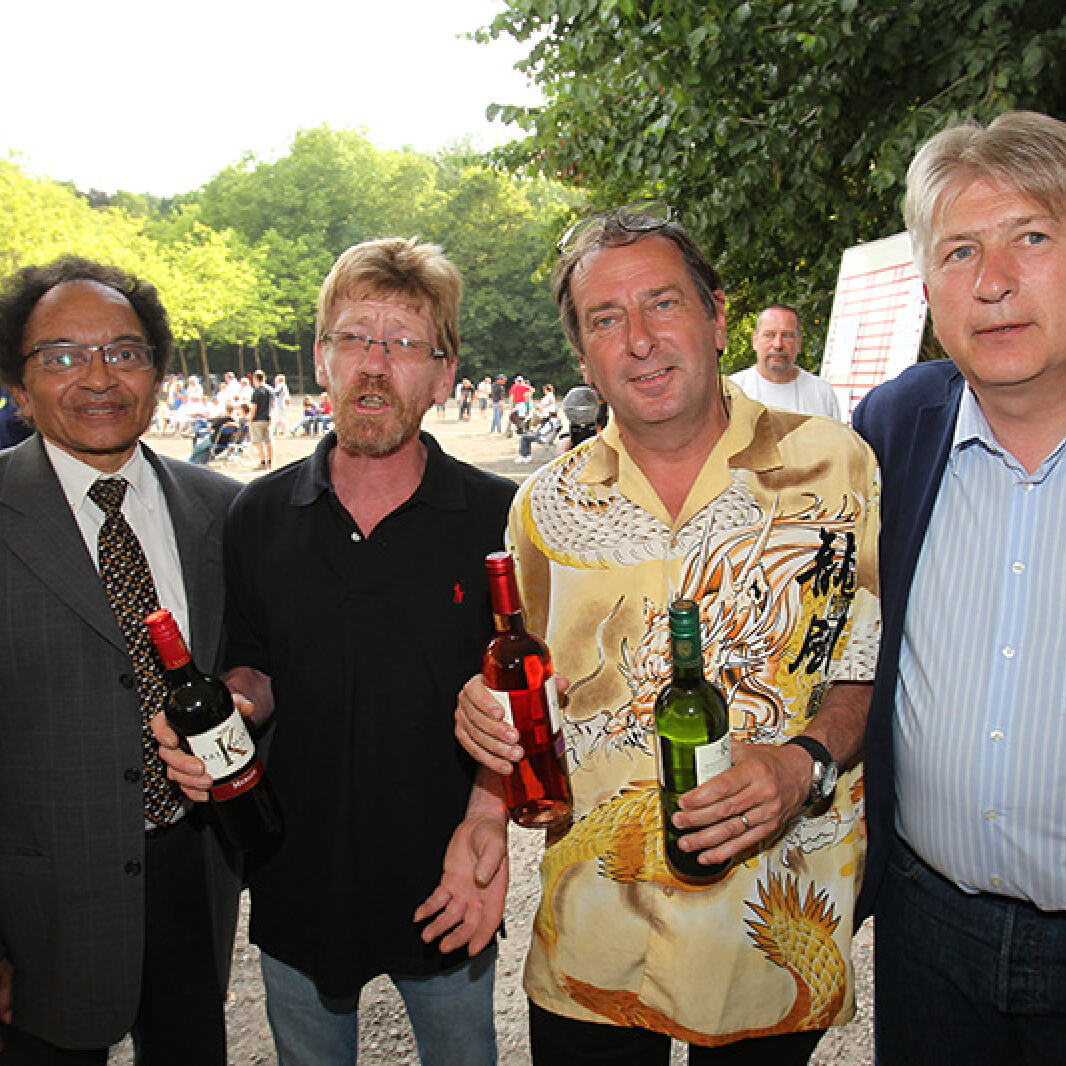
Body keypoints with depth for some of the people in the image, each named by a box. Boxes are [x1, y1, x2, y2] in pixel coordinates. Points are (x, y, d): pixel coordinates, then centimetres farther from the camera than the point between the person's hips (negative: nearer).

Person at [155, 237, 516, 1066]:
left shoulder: (498, 517, -12)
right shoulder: (260, 516, -4)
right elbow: (253, 666, 8)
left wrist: (486, 819, -20)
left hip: (442, 886, -2)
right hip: (298, 882, 2)